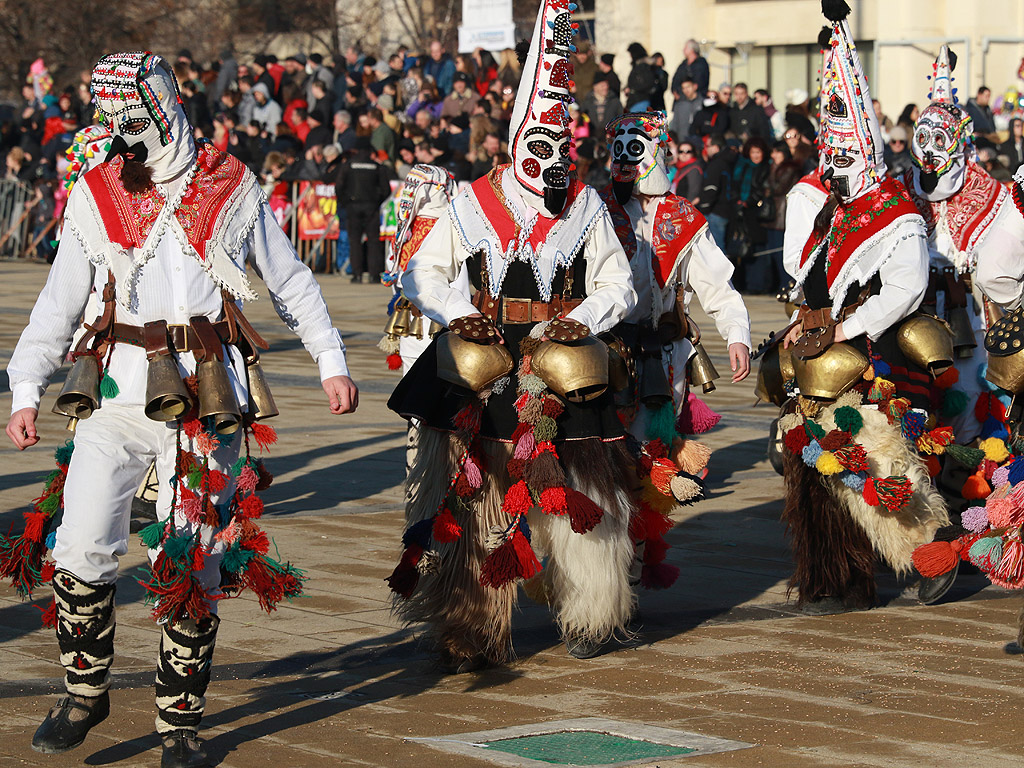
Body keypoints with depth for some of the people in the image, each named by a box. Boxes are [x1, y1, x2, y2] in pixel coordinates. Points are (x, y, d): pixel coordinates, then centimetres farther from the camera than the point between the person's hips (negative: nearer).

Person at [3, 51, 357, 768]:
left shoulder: (231, 186, 6)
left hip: (210, 394, -1)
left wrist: (332, 362, 15)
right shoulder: (97, 194, 9)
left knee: (190, 568, -2)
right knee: (80, 548, -12)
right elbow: (60, 302, 11)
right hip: (120, 391, 1)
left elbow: (290, 279, 17)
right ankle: (85, 691, 8)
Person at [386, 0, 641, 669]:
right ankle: (469, 632, 9)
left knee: (580, 496, 2)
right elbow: (423, 274, 10)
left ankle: (589, 617, 21)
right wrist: (460, 313, -8)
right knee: (475, 498, -2)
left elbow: (618, 286, 11)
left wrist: (579, 321, -7)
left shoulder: (586, 206, 6)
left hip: (565, 374, 1)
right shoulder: (474, 204, 3)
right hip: (486, 374, -1)